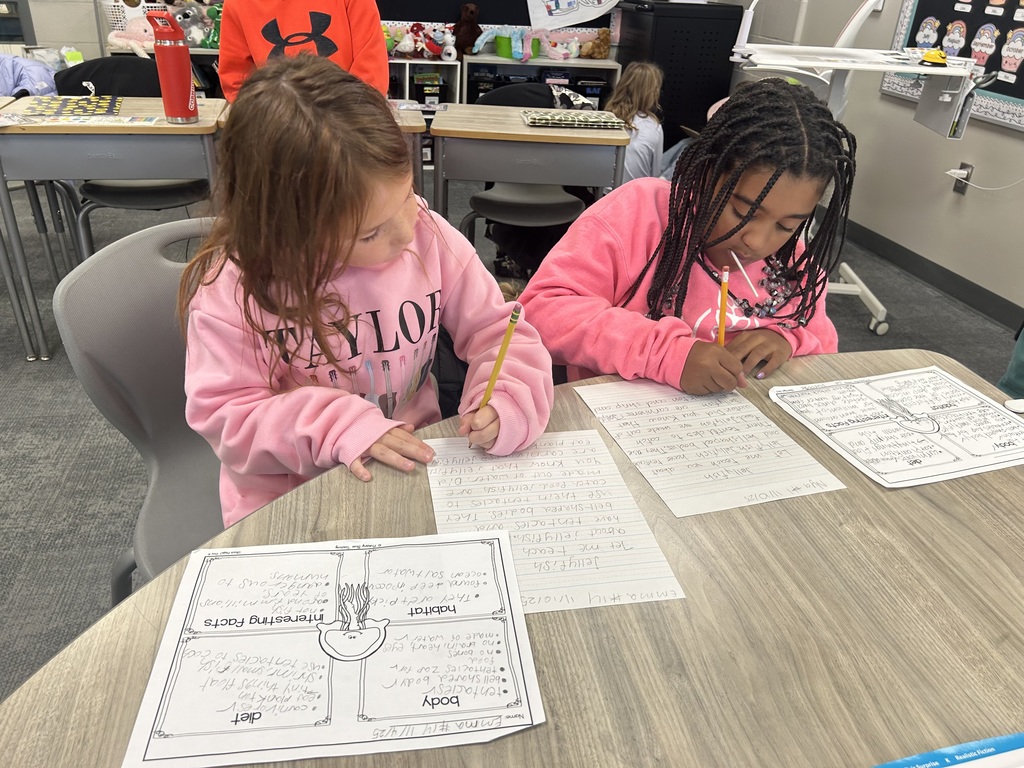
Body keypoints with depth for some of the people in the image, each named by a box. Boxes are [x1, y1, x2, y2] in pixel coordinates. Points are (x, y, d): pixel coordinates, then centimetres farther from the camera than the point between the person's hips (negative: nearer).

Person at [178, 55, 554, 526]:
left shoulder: (429, 238, -10)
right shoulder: (234, 287, -16)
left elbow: (497, 330, -2)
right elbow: (224, 414, -11)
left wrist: (507, 401, -22)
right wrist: (336, 424, -25)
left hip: (417, 476, 2)